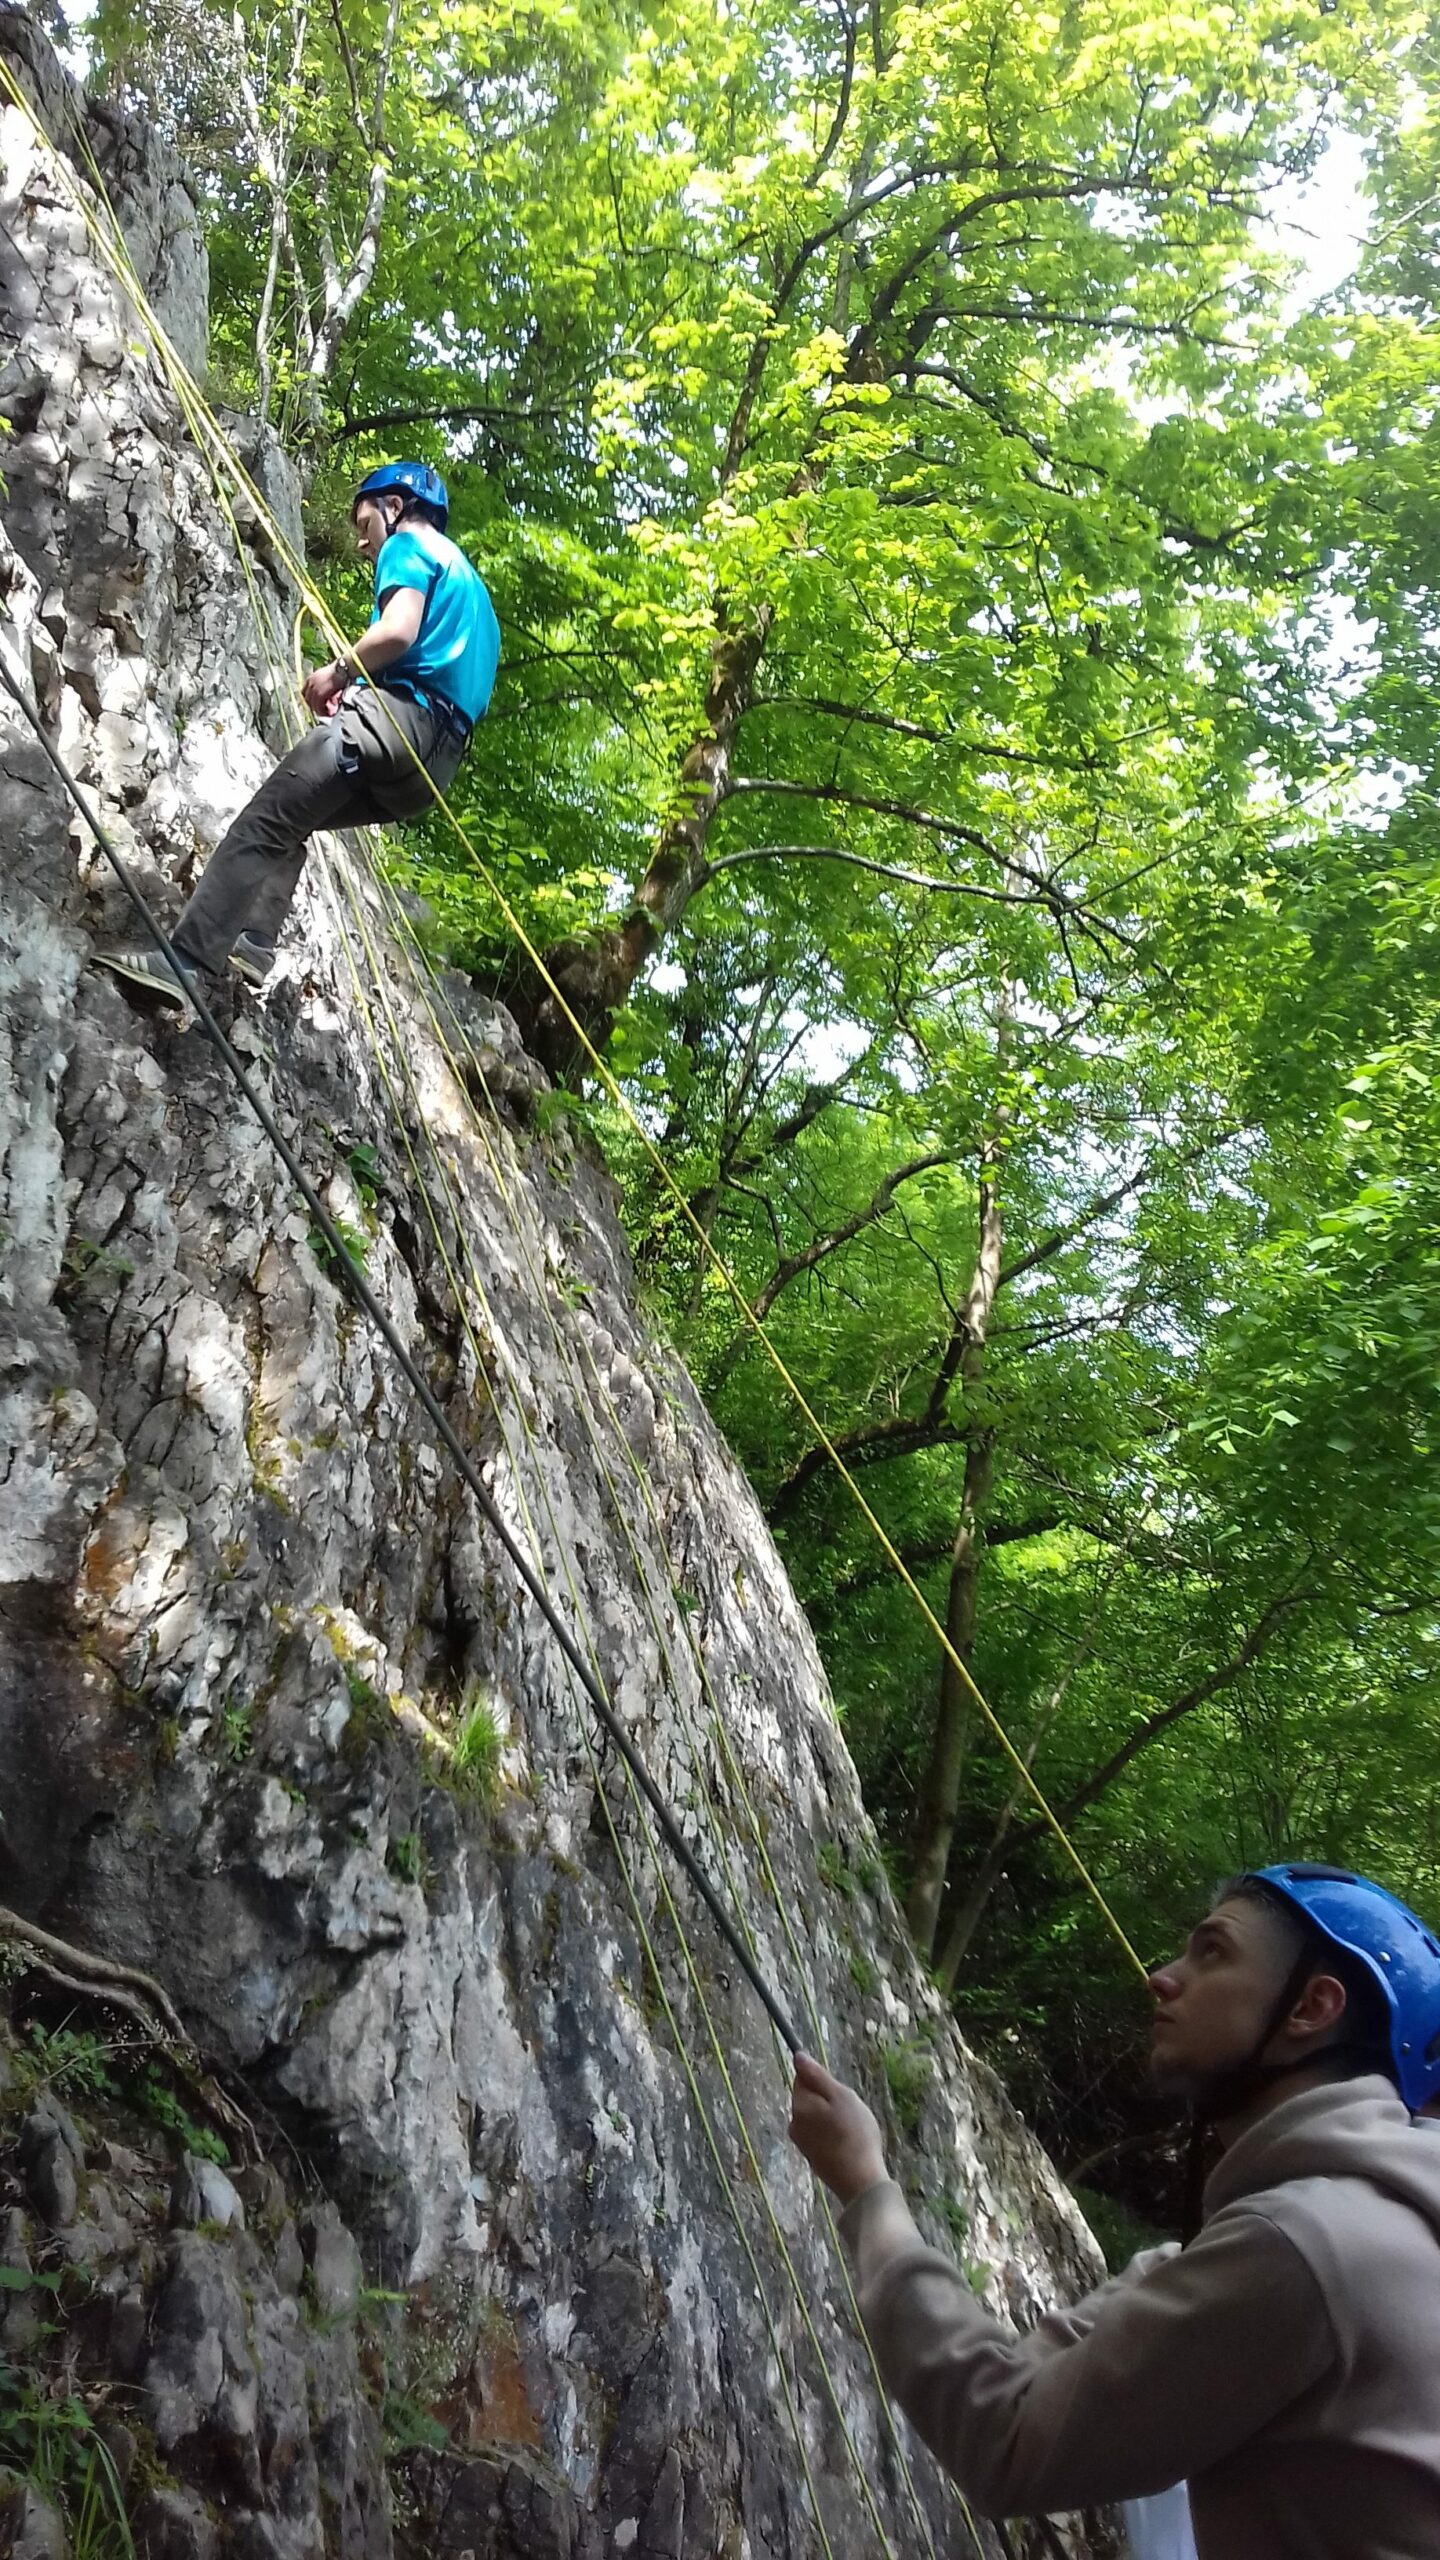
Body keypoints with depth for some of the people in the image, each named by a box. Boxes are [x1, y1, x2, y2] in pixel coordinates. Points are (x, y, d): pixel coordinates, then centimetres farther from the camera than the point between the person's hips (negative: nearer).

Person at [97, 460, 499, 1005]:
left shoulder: (409, 545, 6)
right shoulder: (465, 579, 34)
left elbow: (398, 632, -14)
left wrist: (338, 672, 2)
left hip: (399, 716, -9)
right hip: (437, 762, 9)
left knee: (264, 822, -13)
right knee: (289, 819, 21)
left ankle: (183, 961, -24)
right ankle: (253, 942, 5)